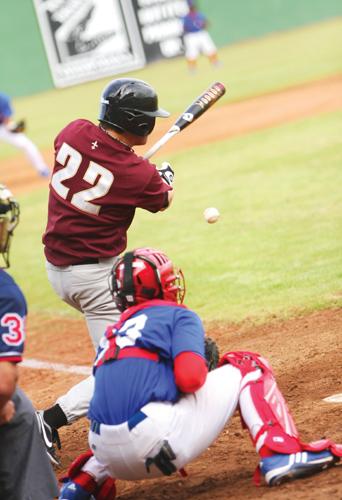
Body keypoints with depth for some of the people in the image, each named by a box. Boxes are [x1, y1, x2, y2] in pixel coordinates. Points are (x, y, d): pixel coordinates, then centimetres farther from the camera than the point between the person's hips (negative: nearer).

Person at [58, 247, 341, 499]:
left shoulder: (111, 334, 26)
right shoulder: (178, 314, 7)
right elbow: (190, 378, -10)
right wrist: (203, 363, 11)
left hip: (109, 457, 7)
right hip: (154, 444, -6)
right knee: (248, 367, 10)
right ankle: (281, 456, -6)